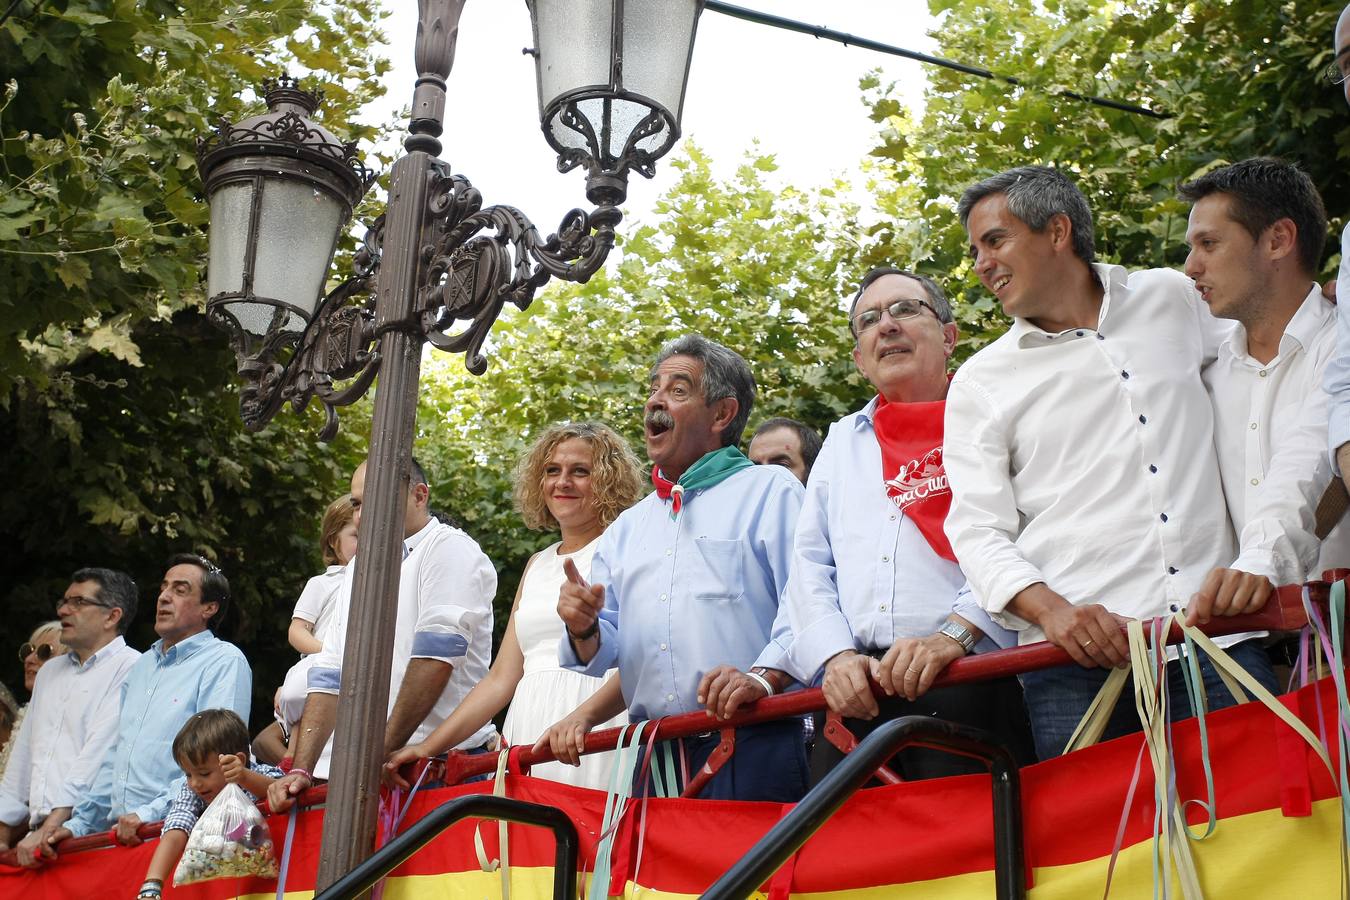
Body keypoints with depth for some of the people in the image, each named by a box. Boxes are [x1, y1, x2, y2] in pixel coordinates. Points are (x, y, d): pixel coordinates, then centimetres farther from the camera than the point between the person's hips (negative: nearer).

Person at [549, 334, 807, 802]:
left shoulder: (770, 491, 4)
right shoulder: (627, 527, 22)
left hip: (750, 748, -5)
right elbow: (609, 655, 22)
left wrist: (765, 675, -26)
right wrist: (584, 629, 0)